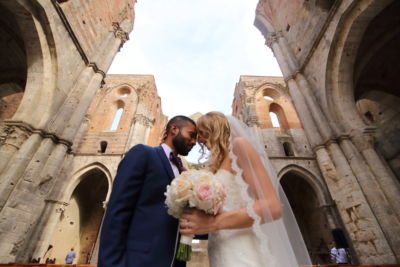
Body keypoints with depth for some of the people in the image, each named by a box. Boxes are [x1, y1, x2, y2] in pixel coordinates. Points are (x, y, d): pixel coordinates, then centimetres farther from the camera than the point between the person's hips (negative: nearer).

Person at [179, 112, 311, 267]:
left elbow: (272, 206, -19)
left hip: (241, 254, -8)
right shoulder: (219, 163, 15)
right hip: (221, 254, 8)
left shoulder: (239, 144, -9)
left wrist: (213, 222, -23)